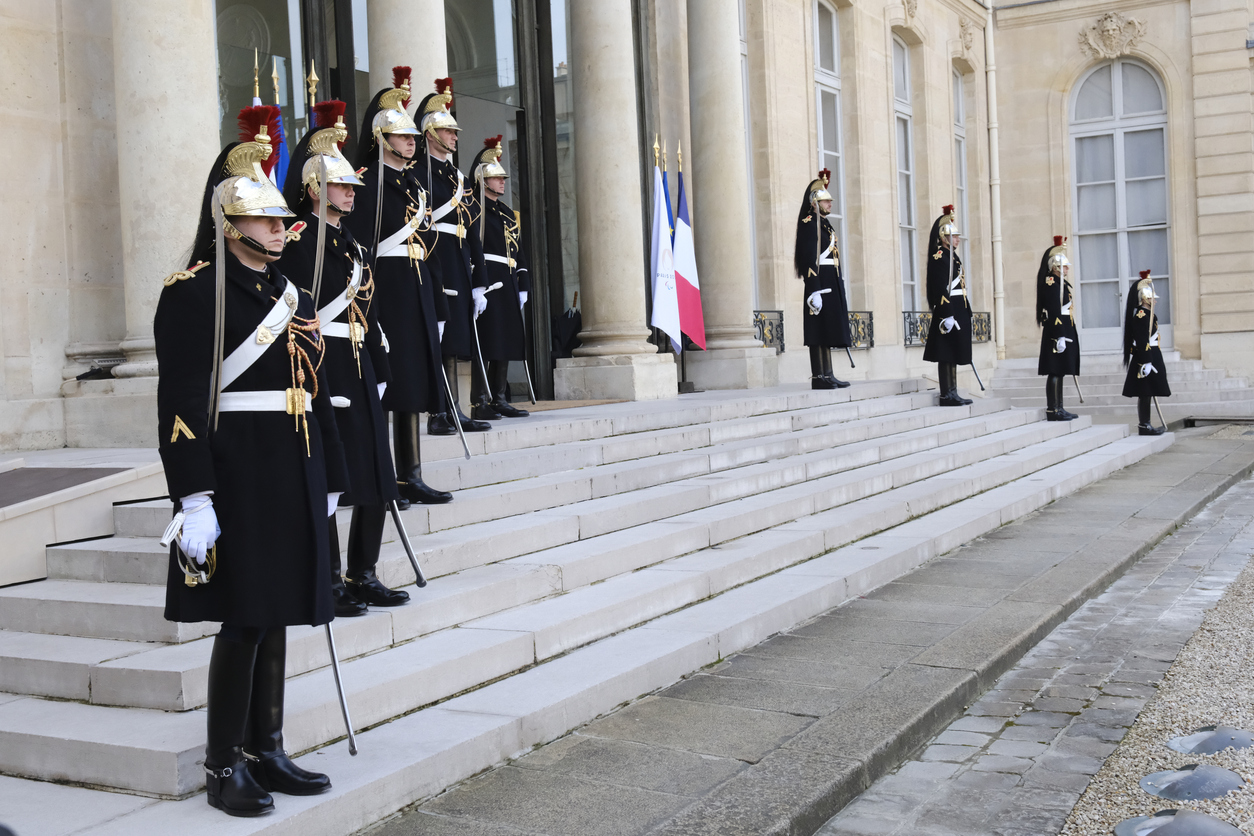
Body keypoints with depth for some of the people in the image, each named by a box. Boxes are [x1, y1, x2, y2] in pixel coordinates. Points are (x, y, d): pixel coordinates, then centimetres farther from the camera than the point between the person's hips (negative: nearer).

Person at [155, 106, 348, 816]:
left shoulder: (292, 295, 15)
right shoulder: (194, 292, -9)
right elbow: (181, 402, -15)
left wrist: (327, 484, 17)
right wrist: (194, 500, -21)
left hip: (294, 480, 7)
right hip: (236, 477, -7)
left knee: (276, 616, 12)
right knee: (244, 620, -3)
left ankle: (268, 752, 24)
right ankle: (224, 767, 11)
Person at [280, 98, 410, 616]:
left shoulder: (349, 242, 17)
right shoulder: (298, 241, -9)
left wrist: (380, 372, 15)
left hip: (361, 376, 9)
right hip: (324, 373, -9)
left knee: (375, 480, 11)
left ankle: (364, 575, 22)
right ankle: (328, 583, 8)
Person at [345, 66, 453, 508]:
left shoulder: (413, 186, 18)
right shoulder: (367, 183, -8)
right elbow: (359, 249, -15)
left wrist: (436, 306, 17)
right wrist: (367, 308, -22)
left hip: (417, 298, 8)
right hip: (385, 295, -8)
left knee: (414, 388, 9)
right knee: (383, 388, -6)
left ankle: (410, 477, 15)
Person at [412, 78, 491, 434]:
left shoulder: (459, 177, 19)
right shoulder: (416, 173, -6)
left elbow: (473, 234, 18)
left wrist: (479, 284, 14)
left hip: (460, 271, 8)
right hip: (433, 269, -8)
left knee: (454, 343, 10)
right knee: (436, 345, -6)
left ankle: (455, 413, 14)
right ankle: (437, 414, -1)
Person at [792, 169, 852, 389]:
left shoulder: (825, 224, 20)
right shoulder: (809, 224, -10)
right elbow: (808, 259, -17)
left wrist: (840, 291, 22)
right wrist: (814, 291, -23)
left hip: (832, 284, 10)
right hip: (820, 285, -10)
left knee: (827, 332, 11)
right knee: (819, 333, -7)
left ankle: (827, 375, 14)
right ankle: (819, 377, -4)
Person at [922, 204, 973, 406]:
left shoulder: (952, 256, 18)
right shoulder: (939, 257, -12)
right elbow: (941, 289, -19)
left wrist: (965, 312, 21)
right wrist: (947, 315, -23)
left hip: (957, 311, 10)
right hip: (948, 311, -10)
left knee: (952, 355, 11)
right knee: (946, 355, -6)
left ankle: (952, 393, 14)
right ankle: (947, 395, -3)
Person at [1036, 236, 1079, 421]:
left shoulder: (1061, 283, 18)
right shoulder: (1050, 283, -13)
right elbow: (1054, 312, -19)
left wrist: (1069, 335, 21)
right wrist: (1059, 336, -23)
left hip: (1065, 333, 10)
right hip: (1057, 334, -10)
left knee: (1059, 372, 12)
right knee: (1055, 372, -7)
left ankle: (1058, 409, 16)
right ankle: (1053, 410, -5)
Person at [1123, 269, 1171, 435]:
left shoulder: (1147, 314, 16)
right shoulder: (1140, 315, -16)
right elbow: (1142, 341, -21)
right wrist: (1146, 362, -23)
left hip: (1152, 357, 10)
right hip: (1146, 358, -10)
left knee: (1147, 393, 11)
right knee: (1145, 393, -6)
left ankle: (1146, 424, 16)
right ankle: (1144, 425, -2)